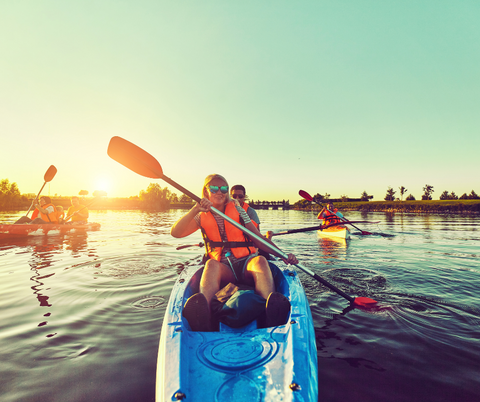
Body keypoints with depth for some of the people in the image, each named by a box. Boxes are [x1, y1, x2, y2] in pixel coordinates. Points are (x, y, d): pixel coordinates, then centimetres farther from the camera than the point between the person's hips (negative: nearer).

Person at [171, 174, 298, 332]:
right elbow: (175, 232, -7)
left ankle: (272, 310, -60)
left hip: (247, 264, 1)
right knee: (212, 264, -34)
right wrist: (195, 209, -20)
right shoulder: (202, 217, 9)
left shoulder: (237, 209, 10)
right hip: (223, 269, 0)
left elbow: (258, 238, 4)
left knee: (260, 260, -33)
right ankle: (202, 317, -60)